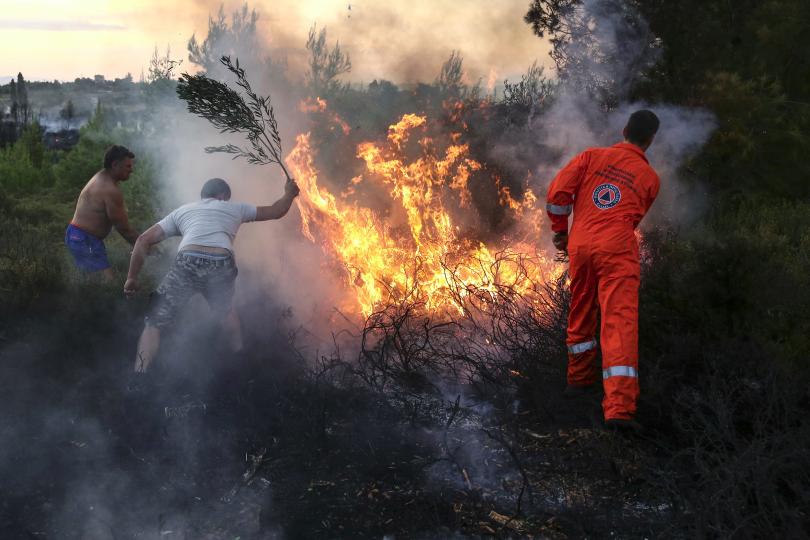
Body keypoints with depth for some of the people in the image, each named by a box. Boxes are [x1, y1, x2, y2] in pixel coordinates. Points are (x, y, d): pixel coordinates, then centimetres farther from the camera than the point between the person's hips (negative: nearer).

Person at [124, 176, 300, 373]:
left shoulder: (182, 211, 30)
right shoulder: (234, 208, 30)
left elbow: (143, 240, 21)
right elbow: (276, 212, 40)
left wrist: (132, 278, 25)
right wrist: (290, 193, 60)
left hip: (188, 263, -1)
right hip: (222, 265, 1)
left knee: (154, 323, 6)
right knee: (225, 310, 34)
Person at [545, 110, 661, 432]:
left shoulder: (592, 156, 11)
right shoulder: (650, 178, 12)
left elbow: (557, 192, 4)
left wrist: (560, 230, 17)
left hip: (580, 246, 3)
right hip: (617, 250, -3)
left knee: (581, 317, 22)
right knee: (620, 323, -10)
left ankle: (580, 379, 39)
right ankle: (619, 407, -20)